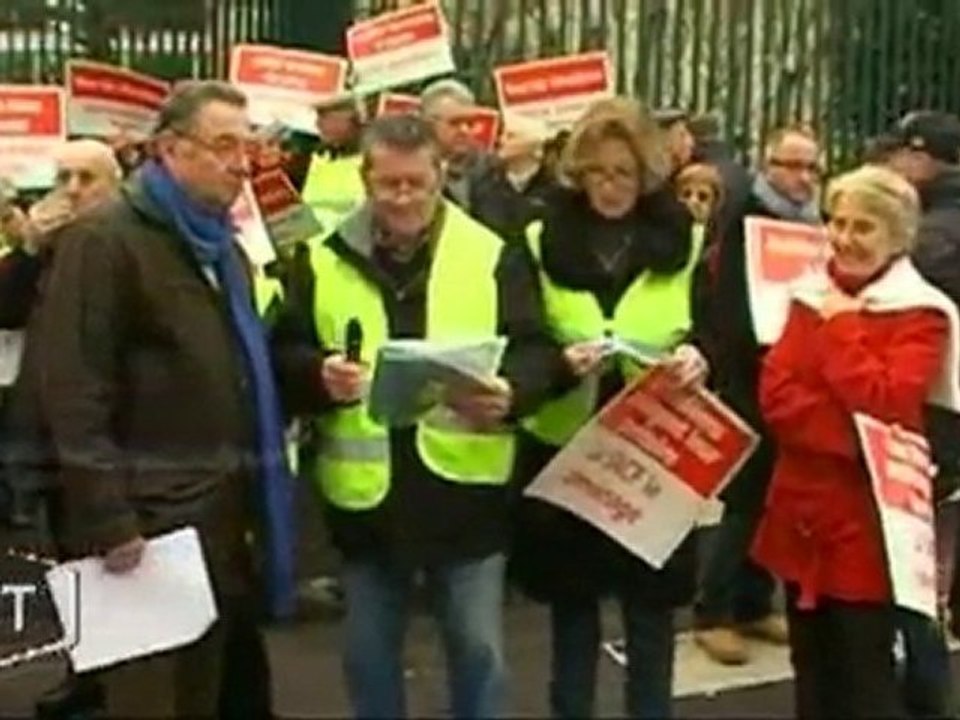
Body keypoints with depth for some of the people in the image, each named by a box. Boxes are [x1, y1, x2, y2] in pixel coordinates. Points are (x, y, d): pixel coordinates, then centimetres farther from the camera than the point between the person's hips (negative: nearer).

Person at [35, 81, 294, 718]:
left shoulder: (223, 247, 18)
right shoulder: (106, 240, -11)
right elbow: (74, 392, -17)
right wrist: (107, 518, -20)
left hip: (225, 510, 8)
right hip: (150, 517, -8)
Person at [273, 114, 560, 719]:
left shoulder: (493, 255, -1)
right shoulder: (325, 259, 2)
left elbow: (537, 352, -4)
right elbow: (284, 357, 3)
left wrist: (509, 393, -25)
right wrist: (319, 375, -19)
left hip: (464, 489, -1)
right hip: (366, 492, 2)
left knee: (478, 648, 10)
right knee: (369, 652, 16)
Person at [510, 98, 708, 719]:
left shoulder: (686, 242, 1)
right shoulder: (542, 240, 0)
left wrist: (698, 358, -18)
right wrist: (559, 362, -20)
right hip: (563, 447, 0)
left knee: (651, 609, 7)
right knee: (571, 605, 12)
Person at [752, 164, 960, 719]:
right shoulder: (810, 297, 9)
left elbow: (885, 405, -21)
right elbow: (775, 395, -2)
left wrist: (841, 326, -13)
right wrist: (850, 432, -17)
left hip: (868, 519, -5)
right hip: (803, 509, 5)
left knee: (867, 675, 2)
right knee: (813, 671, 15)